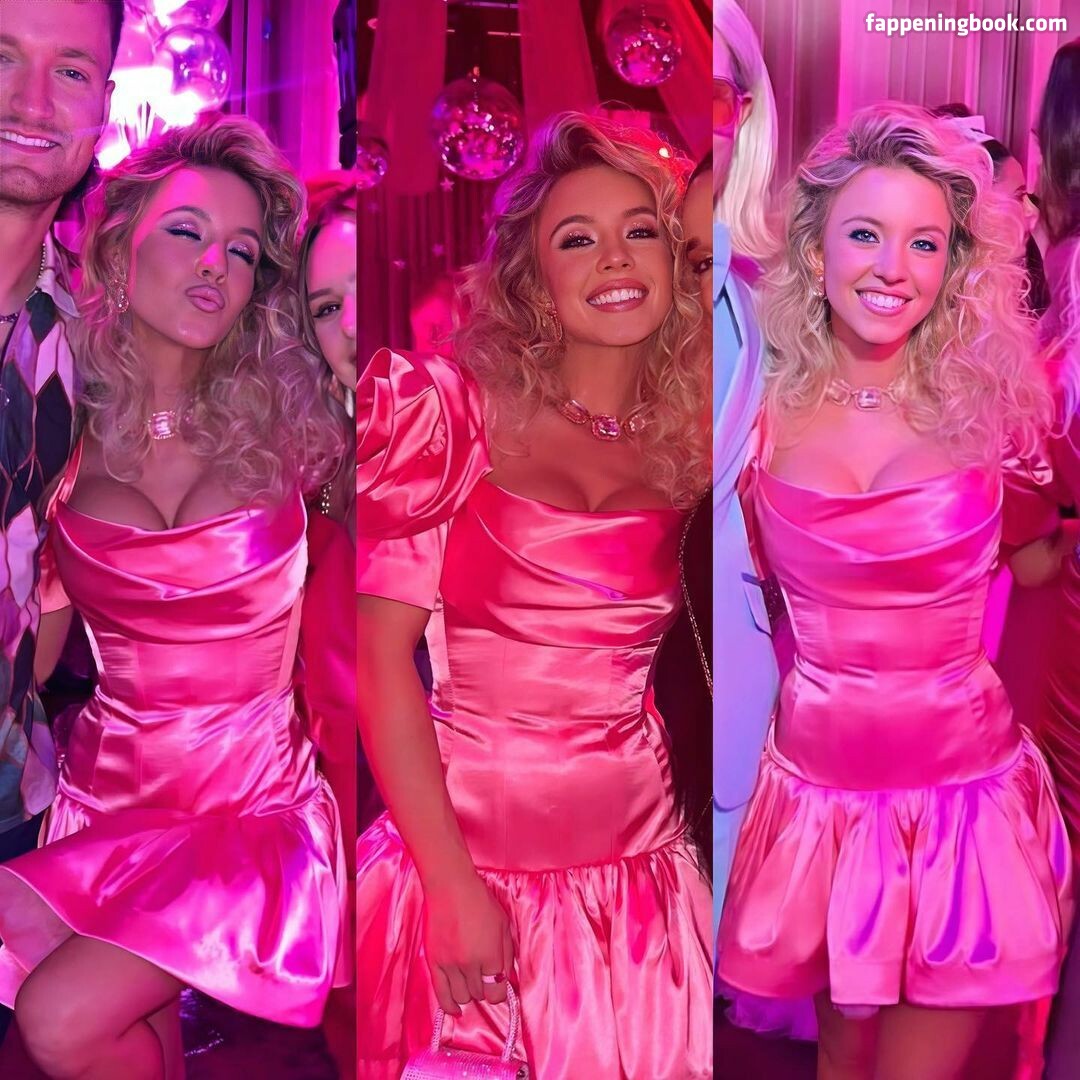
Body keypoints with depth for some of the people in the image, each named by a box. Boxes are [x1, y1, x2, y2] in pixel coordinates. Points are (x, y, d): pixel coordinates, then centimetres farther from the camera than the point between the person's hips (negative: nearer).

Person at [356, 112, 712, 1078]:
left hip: (637, 866, 3)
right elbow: (381, 652, -11)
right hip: (466, 846, -2)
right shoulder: (458, 410, -5)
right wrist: (452, 883, -13)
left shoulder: (686, 438, 3)